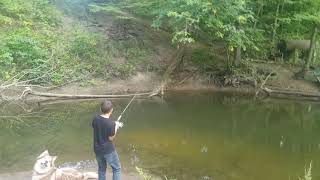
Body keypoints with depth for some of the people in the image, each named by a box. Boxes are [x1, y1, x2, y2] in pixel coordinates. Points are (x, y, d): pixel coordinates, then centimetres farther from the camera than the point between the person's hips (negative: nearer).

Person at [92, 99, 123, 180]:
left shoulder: (95, 119, -6)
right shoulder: (111, 123, -23)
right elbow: (111, 138, -14)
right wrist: (116, 127, -4)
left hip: (98, 149, 6)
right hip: (108, 150, -6)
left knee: (101, 169, 21)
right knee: (117, 169, 11)